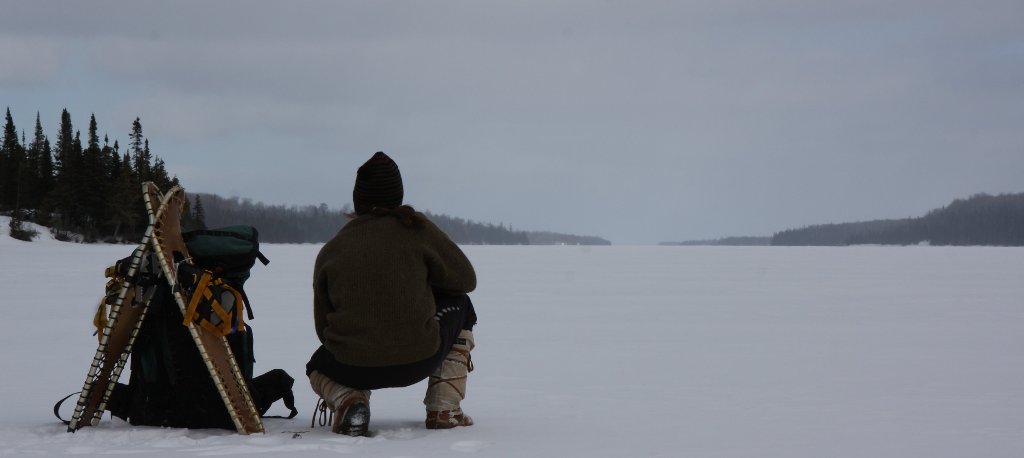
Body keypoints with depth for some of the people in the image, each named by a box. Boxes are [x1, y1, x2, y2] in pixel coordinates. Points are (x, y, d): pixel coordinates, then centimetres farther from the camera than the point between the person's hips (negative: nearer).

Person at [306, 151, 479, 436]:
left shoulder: (329, 251, 6)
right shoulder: (416, 228, 0)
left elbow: (323, 327, 10)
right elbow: (465, 279, 8)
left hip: (353, 368, 1)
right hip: (418, 361, -1)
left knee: (318, 365, 38)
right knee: (458, 305, 29)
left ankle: (347, 400, 0)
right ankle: (443, 410, 20)